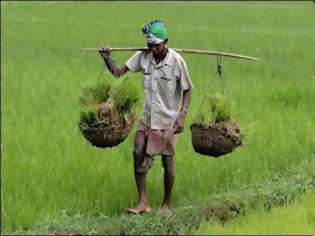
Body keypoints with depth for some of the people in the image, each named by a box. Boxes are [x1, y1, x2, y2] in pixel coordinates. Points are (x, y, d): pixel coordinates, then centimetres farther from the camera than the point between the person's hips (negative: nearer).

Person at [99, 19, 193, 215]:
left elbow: (187, 90, -8)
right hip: (148, 117, 4)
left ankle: (167, 204, 20)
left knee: (167, 161, 4)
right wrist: (107, 58, -19)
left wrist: (182, 115, -18)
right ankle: (143, 202, 0)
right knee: (139, 154, -6)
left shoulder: (176, 61, -16)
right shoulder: (143, 57, -5)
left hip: (168, 119, -4)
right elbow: (118, 72, -2)